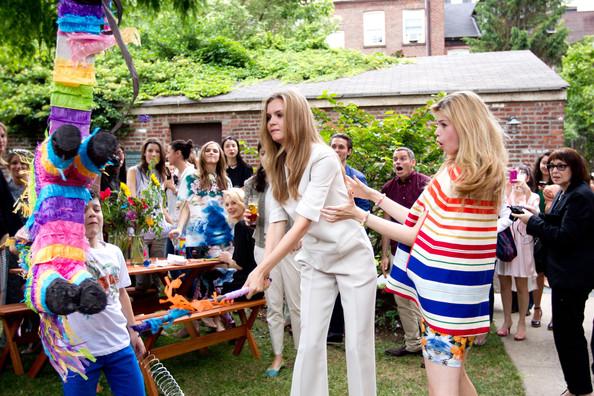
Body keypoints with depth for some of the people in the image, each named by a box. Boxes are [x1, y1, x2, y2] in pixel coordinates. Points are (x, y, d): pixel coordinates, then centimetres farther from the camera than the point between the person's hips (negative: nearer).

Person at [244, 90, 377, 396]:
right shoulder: (277, 164, 1)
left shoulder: (323, 158, -22)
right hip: (314, 260, 6)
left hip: (352, 256, -5)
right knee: (309, 342, 5)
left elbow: (304, 222, -28)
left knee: (358, 342, 4)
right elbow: (277, 221, -5)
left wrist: (262, 268, -31)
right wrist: (264, 267, -19)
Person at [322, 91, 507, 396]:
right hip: (463, 287, 9)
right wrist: (375, 197, 13)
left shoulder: (455, 175, -18)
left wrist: (359, 216, -8)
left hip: (444, 287, -9)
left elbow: (418, 236, -12)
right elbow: (424, 225, 10)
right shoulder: (486, 175, 11)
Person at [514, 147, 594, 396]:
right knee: (571, 329, 18)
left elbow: (564, 236, -22)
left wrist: (532, 222, -15)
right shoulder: (565, 193, 13)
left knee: (566, 331, -3)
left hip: (573, 275, -11)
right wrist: (538, 216, 4)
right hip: (567, 273, 11)